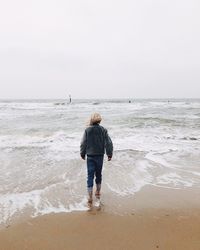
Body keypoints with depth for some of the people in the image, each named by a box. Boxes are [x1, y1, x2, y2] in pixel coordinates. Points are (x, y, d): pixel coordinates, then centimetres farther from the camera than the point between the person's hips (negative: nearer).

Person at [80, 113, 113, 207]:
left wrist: (82, 154, 10)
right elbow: (109, 143, -4)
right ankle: (98, 193, 35)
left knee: (90, 176, 3)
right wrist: (109, 154, 5)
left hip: (90, 157, -2)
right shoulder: (103, 130, -4)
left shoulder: (87, 130, -8)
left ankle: (90, 198, 2)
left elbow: (83, 143, -4)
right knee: (98, 175, 19)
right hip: (100, 156, 2)